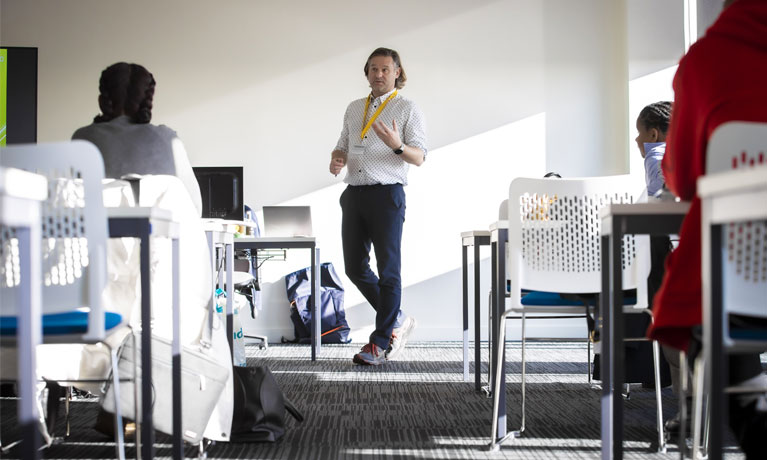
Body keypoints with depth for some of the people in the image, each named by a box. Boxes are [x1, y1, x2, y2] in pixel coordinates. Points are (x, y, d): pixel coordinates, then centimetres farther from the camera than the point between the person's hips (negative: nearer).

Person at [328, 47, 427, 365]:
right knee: (355, 267, 6)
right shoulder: (354, 108, 18)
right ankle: (397, 321, 23)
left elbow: (419, 157, -6)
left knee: (388, 270, -4)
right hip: (354, 193, 6)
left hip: (386, 194, -6)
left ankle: (381, 343, 2)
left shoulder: (407, 109, 1)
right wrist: (336, 159, -1)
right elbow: (343, 146, 23)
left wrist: (398, 146, -27)